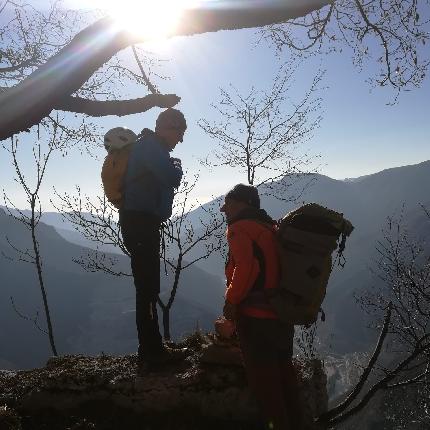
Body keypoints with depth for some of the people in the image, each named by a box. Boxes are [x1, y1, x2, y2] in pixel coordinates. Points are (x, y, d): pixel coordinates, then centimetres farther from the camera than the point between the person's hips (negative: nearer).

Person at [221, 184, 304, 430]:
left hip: (256, 317, -9)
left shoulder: (240, 228, -11)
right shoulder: (270, 227, 15)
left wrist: (231, 300, -15)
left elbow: (246, 267, -26)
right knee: (284, 372, 18)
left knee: (263, 379, 1)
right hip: (283, 315, 9)